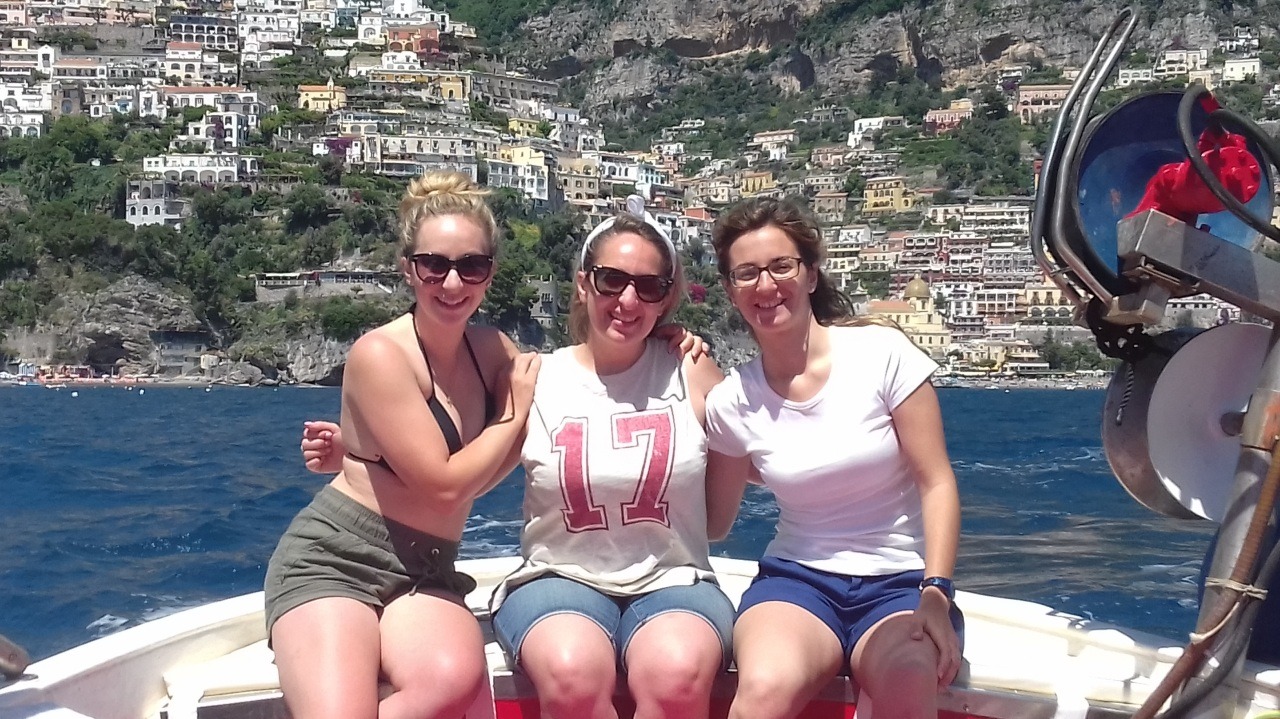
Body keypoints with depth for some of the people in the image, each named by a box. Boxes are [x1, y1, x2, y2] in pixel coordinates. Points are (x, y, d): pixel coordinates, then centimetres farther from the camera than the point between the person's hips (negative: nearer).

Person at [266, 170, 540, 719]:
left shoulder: (494, 351, 7)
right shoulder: (380, 354, -13)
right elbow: (445, 486, -13)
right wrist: (515, 412, -2)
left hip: (425, 574, 5)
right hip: (333, 561, -5)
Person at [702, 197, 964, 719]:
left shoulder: (882, 352, -5)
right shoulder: (732, 402, 2)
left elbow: (937, 484, -4)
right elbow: (712, 523, 14)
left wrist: (935, 595, -16)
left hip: (900, 582, -1)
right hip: (797, 579, 1)